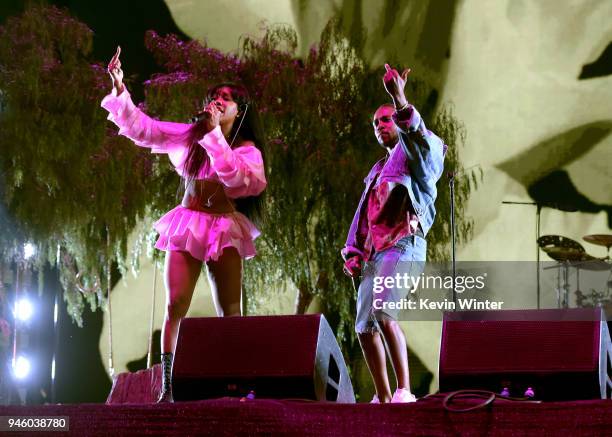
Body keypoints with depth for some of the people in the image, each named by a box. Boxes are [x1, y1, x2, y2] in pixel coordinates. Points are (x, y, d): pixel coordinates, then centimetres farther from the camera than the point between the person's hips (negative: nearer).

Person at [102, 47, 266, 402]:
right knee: (176, 307, -9)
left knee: (231, 313, -5)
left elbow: (233, 175, -19)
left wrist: (215, 133, -18)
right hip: (187, 225, 1)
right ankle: (167, 388, -13)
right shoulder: (189, 135, 7)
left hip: (225, 229, -1)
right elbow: (142, 127, -2)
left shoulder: (247, 149, 3)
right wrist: (119, 90, -15)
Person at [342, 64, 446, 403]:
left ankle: (404, 391, -30)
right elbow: (364, 214, 26)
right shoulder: (379, 170, 29)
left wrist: (399, 100, -38)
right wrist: (354, 254, 12)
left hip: (403, 247, -9)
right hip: (374, 253, 9)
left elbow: (418, 136, -22)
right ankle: (383, 398, 9)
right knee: (365, 327, 4)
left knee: (382, 314, -28)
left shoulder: (413, 153, 4)